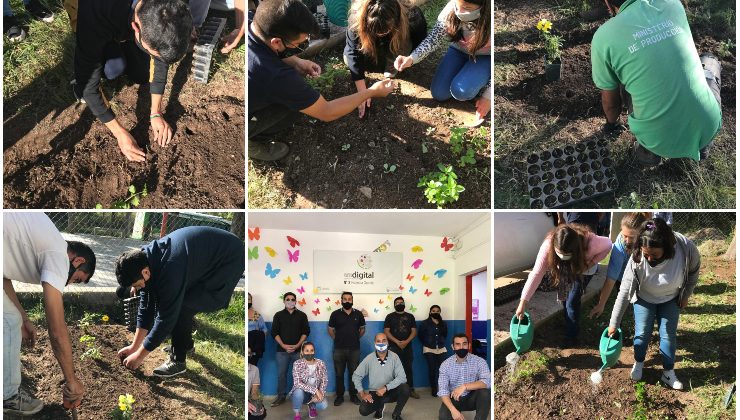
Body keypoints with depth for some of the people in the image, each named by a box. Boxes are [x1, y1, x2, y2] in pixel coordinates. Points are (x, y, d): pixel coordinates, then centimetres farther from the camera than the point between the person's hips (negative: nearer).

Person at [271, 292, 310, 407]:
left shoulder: (302, 315, 7)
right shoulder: (278, 315, 7)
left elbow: (306, 331, 2)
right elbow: (274, 332, 2)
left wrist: (297, 345, -10)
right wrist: (283, 345, -10)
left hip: (298, 350, 0)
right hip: (282, 350, 0)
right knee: (281, 374, 3)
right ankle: (281, 396, 15)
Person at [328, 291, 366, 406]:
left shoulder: (358, 314, 4)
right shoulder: (335, 314, 0)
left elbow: (362, 329, 14)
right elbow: (331, 330, 8)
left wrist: (355, 339, 8)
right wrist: (337, 340, 6)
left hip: (354, 349, 1)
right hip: (339, 349, -1)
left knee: (354, 373, 7)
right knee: (339, 374, 6)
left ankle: (353, 395, 18)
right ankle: (339, 396, 17)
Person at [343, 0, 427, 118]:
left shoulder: (411, 16, -40)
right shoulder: (357, 17, -41)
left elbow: (420, 42, -19)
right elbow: (353, 53, -37)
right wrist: (362, 91, -39)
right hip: (370, 44, 1)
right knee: (349, 59, -17)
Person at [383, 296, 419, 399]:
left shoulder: (410, 316, 10)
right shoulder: (390, 316, 4)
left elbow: (414, 331, 5)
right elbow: (386, 331, -4)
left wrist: (406, 341, -12)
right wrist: (397, 342, -15)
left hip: (408, 347, 2)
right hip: (394, 347, -2)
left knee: (409, 368, 4)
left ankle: (410, 389, 11)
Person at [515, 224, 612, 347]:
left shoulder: (589, 242, -43)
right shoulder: (548, 245, -40)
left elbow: (608, 245, -20)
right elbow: (536, 273, -37)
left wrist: (592, 262, -29)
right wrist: (523, 302, -38)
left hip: (583, 268, -2)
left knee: (572, 302, -7)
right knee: (564, 296, 10)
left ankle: (572, 336, 14)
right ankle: (568, 322, 40)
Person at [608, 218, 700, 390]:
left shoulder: (685, 248, -36)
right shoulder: (637, 259, -37)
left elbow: (694, 271, -11)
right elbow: (625, 291, -27)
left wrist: (686, 295, -2)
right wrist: (614, 323, -23)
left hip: (671, 299, 1)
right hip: (644, 298, -1)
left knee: (668, 335, 8)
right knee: (642, 334, 6)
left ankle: (668, 373, 27)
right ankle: (639, 363, 34)